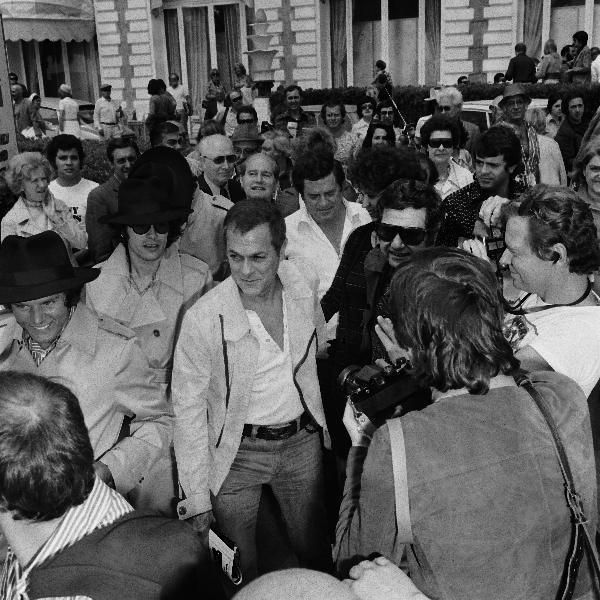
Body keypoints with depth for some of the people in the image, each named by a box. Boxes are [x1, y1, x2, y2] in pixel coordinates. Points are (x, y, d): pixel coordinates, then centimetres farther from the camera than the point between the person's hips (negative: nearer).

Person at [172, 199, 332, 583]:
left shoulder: (305, 285, -10)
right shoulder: (203, 319, -23)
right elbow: (189, 408, -14)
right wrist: (197, 496, -14)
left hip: (302, 440, 3)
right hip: (236, 450, -3)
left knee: (317, 554, 19)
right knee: (240, 569, 11)